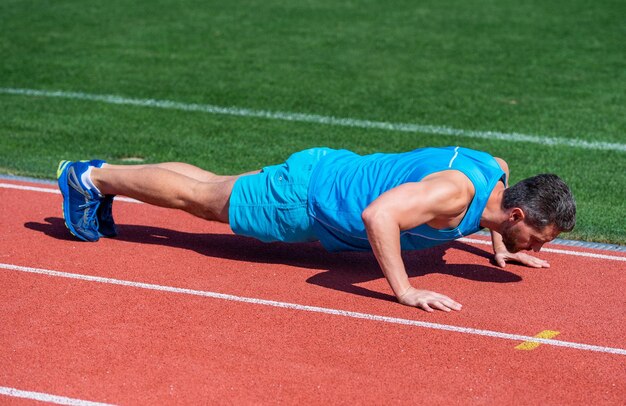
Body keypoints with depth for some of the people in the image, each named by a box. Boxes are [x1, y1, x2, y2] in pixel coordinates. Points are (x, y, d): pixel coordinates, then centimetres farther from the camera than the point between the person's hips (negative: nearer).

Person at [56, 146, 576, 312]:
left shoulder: (497, 171, -7)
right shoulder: (455, 192, -35)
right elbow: (377, 214, -46)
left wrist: (501, 247, 13)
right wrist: (404, 290, -42)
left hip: (334, 171, 8)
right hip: (304, 195, -8)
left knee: (212, 191, 22)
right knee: (198, 197, 10)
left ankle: (102, 175, 37)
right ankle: (89, 177, 27)